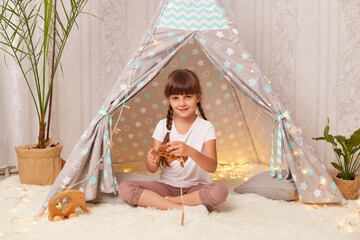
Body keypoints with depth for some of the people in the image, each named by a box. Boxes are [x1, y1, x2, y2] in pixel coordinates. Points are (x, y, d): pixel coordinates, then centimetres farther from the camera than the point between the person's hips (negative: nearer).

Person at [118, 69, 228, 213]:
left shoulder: (206, 127, -6)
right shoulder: (163, 126, 0)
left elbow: (212, 167, -19)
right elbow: (153, 169, -2)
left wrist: (190, 152, -38)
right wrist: (151, 160, -27)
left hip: (197, 187, -2)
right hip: (167, 185, 2)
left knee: (220, 192, -35)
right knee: (124, 188, -21)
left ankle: (165, 201, -20)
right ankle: (182, 208, -24)